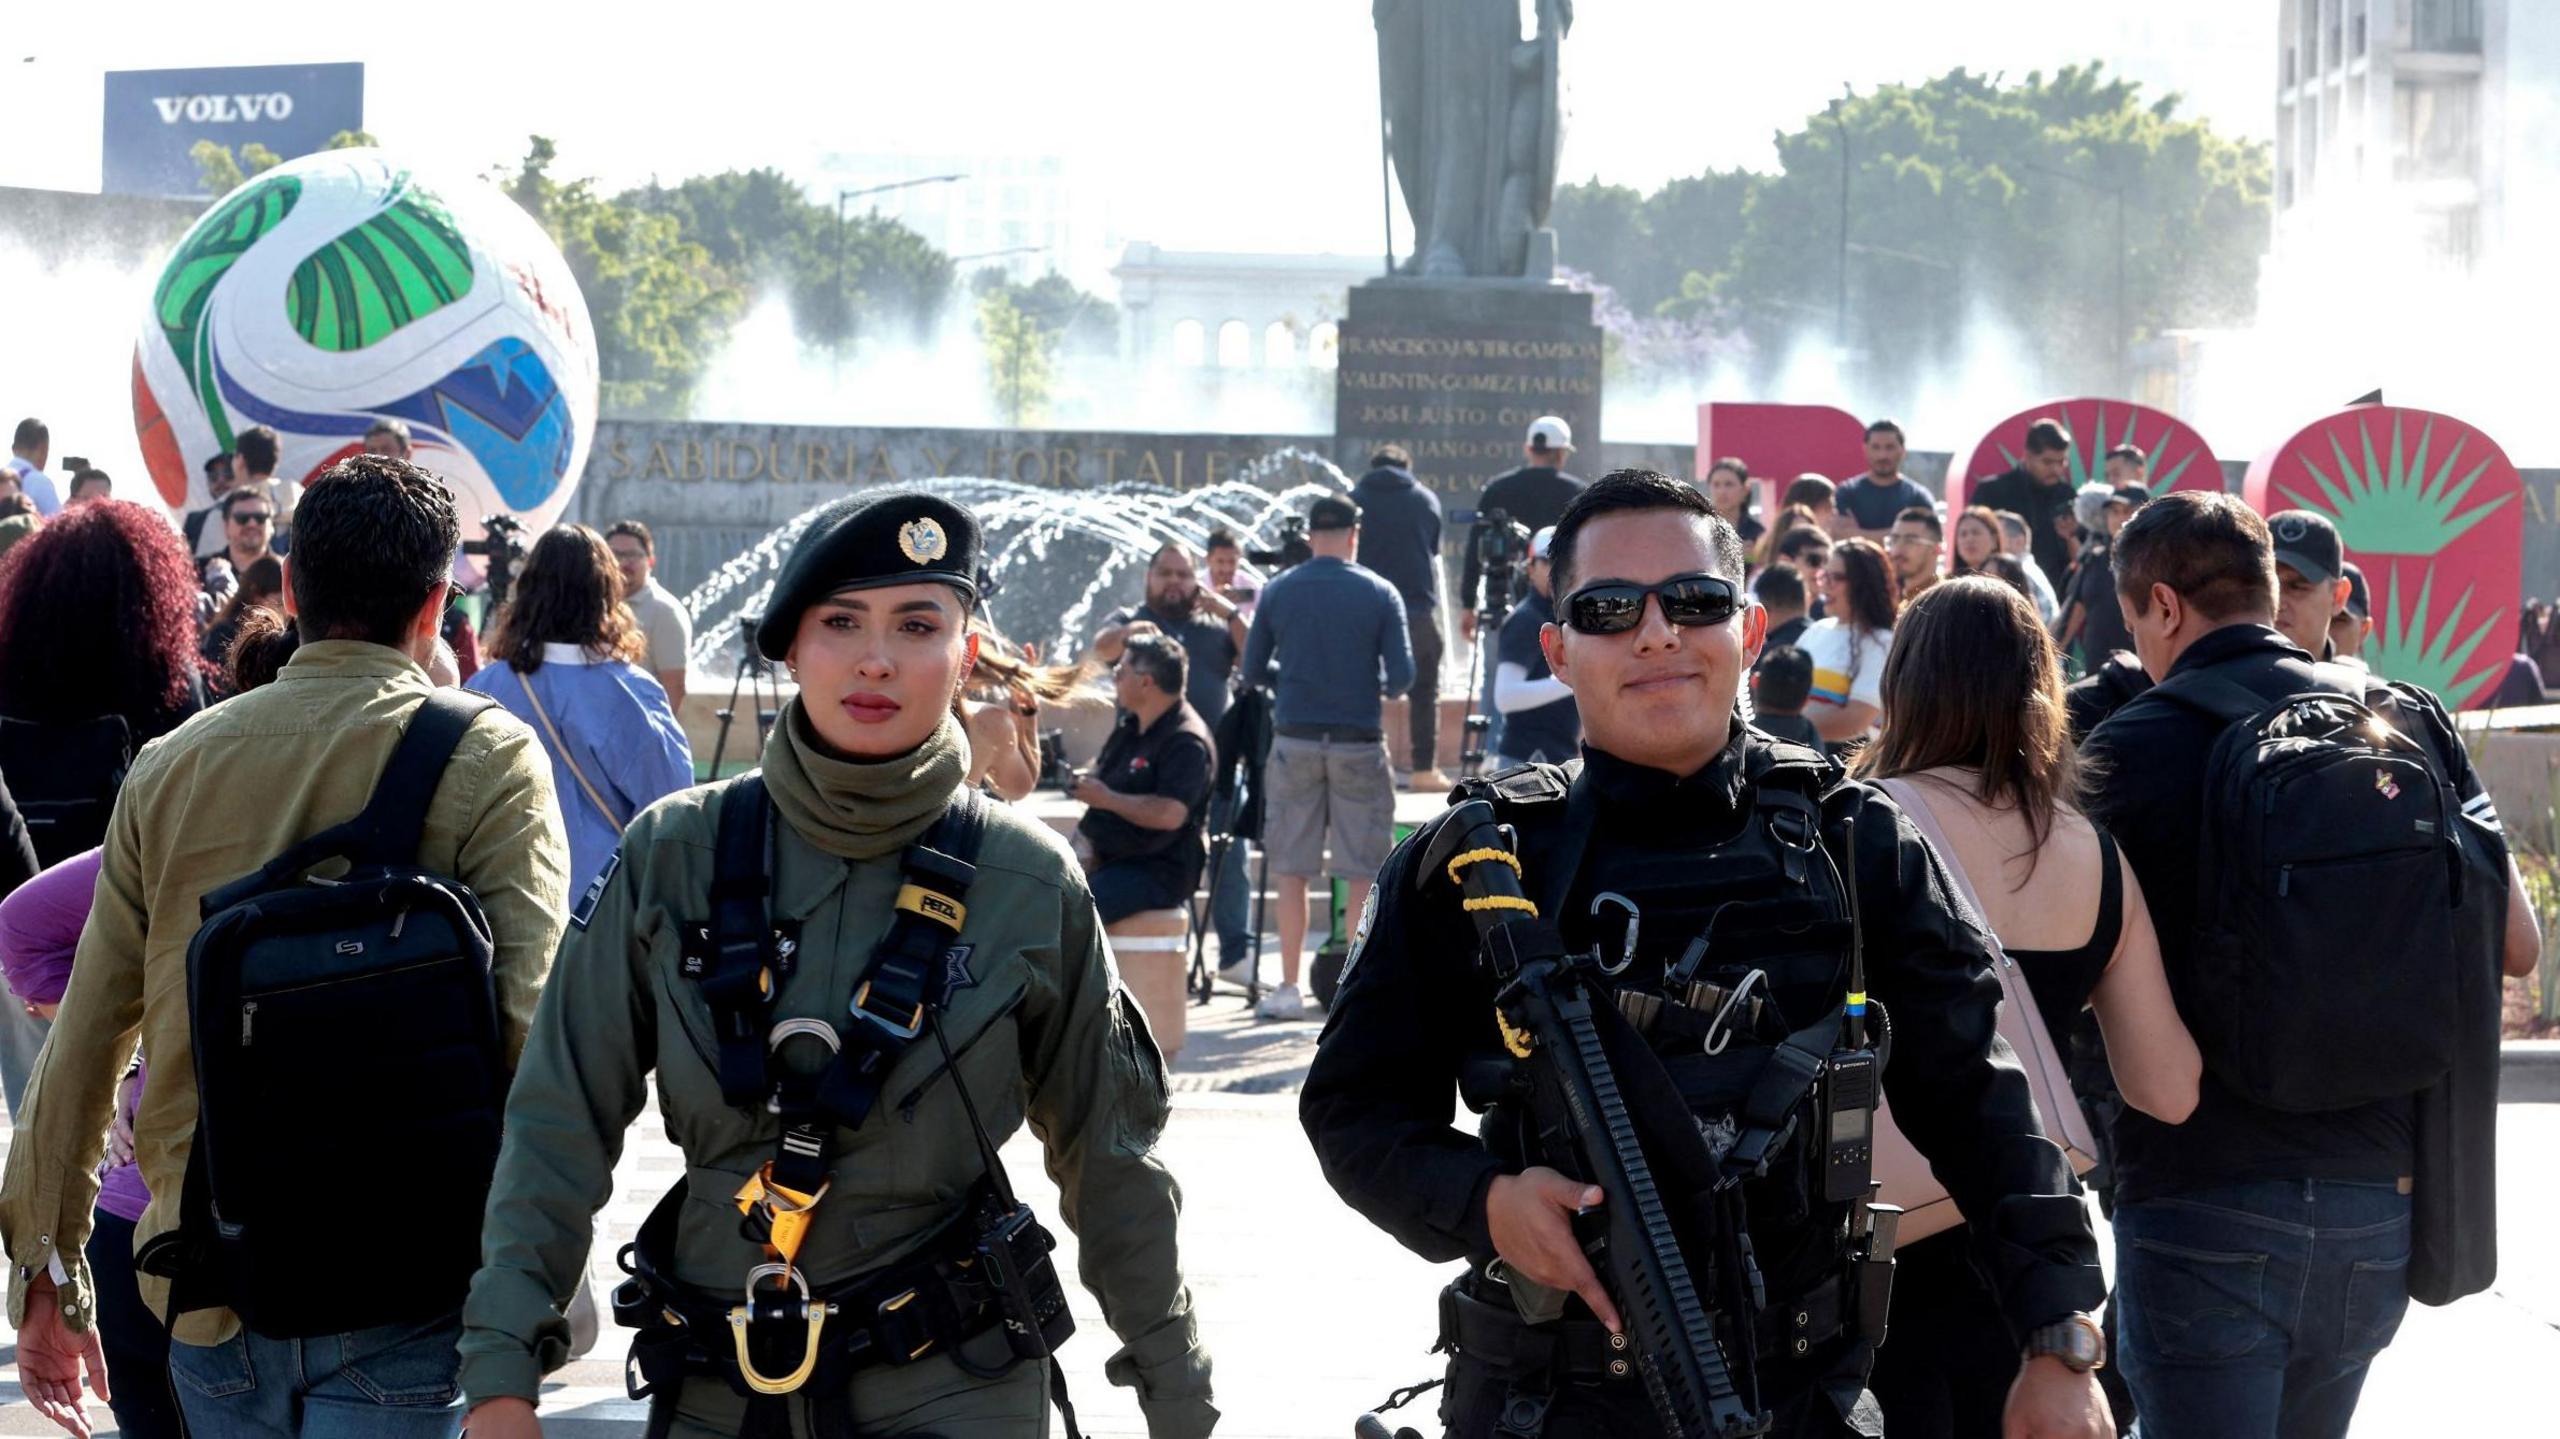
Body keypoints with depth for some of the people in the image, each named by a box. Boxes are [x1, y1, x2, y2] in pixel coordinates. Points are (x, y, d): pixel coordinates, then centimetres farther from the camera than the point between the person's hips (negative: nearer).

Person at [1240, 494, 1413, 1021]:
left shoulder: (1277, 593, 2)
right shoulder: (1379, 594, -3)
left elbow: (1253, 671, 4)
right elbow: (1403, 675, -7)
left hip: (1294, 739, 2)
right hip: (1358, 741, -2)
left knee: (1291, 869, 7)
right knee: (1363, 871, 3)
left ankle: (1288, 987, 8)